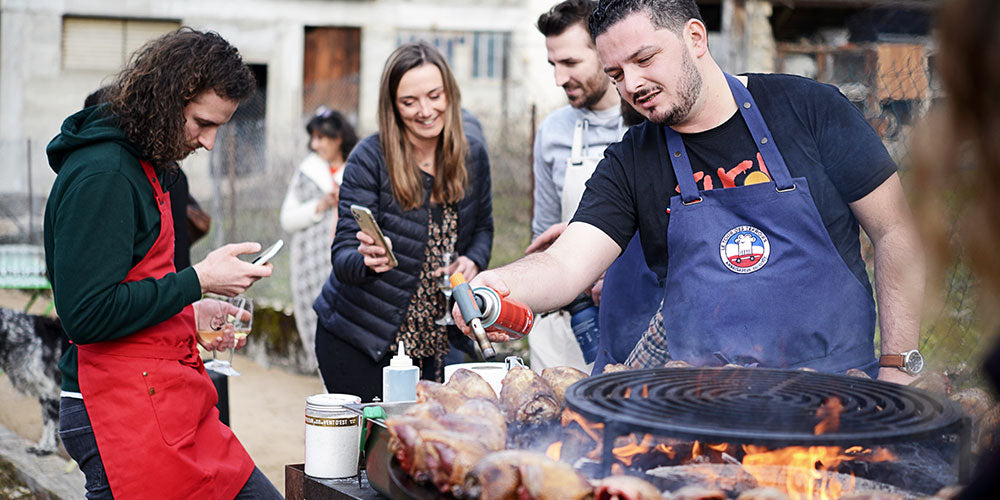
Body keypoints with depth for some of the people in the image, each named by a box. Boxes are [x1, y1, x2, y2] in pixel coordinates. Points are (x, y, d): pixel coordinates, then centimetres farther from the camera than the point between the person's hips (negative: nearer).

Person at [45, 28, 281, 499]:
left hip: (170, 402, 10)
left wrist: (190, 314, 11)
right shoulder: (101, 174, -16)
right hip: (124, 414, -10)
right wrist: (198, 281, -16)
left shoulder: (139, 164, 15)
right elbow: (86, 314, -22)